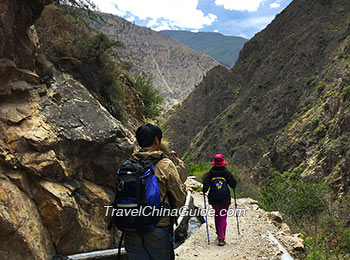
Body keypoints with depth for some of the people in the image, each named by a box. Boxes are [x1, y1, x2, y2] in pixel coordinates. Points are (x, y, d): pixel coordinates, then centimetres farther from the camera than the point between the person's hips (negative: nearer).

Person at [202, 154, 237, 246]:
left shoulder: (209, 174, -7)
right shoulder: (227, 173, -7)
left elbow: (205, 186, -11)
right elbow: (233, 185, 1)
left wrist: (204, 192, 9)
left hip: (214, 200, 1)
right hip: (225, 200, -1)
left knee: (217, 216, 20)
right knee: (223, 218, 5)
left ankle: (219, 234, 29)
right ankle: (221, 238, -1)